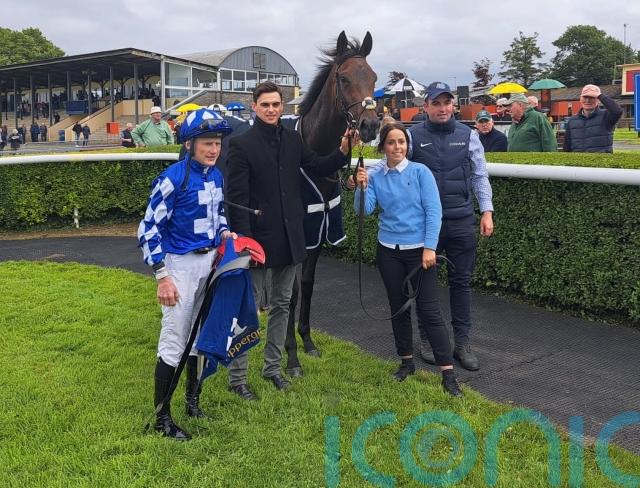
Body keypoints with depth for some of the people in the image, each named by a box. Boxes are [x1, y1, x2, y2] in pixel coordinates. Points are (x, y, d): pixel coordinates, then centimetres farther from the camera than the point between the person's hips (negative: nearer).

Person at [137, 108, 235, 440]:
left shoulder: (216, 176, 3)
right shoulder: (173, 178, -19)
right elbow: (148, 230, -17)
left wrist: (224, 233, -1)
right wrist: (162, 277, -20)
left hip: (210, 261, 7)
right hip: (180, 265, -7)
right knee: (174, 341, -2)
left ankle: (193, 401, 37)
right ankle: (162, 418, 11)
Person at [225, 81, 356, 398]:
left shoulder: (292, 139, 6)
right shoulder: (241, 143, -10)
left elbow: (318, 168, 11)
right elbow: (237, 197, -14)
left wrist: (343, 151, -7)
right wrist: (244, 240, -19)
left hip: (289, 236, 6)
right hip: (258, 237, -6)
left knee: (282, 304, 16)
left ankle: (272, 367, 31)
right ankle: (237, 377, 15)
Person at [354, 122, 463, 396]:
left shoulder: (420, 172, -6)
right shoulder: (375, 176, 2)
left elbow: (433, 211, -8)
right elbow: (364, 210, -7)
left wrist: (429, 248, -14)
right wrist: (362, 188, -23)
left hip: (419, 249, -3)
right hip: (389, 251, 3)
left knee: (428, 310, -6)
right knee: (398, 308, 12)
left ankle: (448, 374, 0)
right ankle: (407, 362, 29)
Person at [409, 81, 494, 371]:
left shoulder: (468, 135, 5)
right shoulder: (413, 136, -2)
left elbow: (480, 176, 10)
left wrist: (486, 211, 5)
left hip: (462, 221, 2)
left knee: (461, 282, 7)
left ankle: (462, 343, 17)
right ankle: (427, 339, 25)